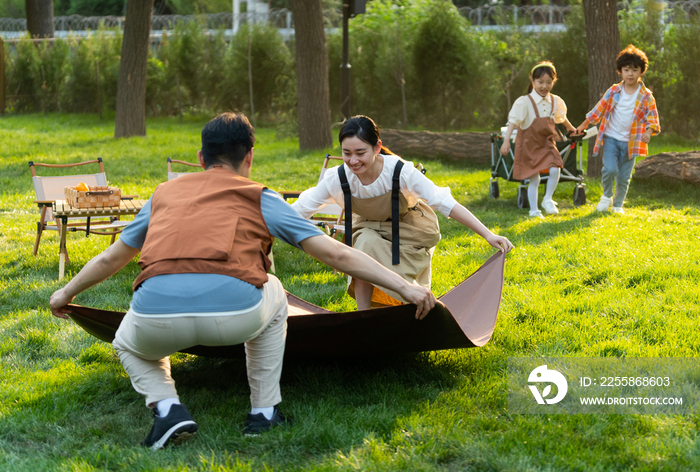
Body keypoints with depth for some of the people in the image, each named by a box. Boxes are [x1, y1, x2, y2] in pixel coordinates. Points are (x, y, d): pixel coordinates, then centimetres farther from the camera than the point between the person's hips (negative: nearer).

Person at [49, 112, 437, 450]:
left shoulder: (164, 194, 29)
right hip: (234, 314, -1)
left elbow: (111, 258, 41)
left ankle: (166, 408, 8)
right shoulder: (261, 199, 21)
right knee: (272, 295, 34)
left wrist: (66, 292, 57)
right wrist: (404, 287, 19)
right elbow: (336, 254, 15)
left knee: (128, 344, 36)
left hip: (156, 317, 1)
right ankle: (265, 411, 32)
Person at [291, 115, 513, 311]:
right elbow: (299, 209, -18)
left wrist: (488, 235, -38)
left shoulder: (400, 172, -35)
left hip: (409, 232, -2)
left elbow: (445, 203, -34)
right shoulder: (338, 179, -29)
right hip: (369, 230, 2)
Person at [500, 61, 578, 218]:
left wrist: (571, 128, 40)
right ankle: (533, 210, 11)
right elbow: (513, 120, -22)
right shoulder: (524, 102, -15)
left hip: (547, 143, 4)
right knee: (533, 179, -1)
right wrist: (506, 140, -33)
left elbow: (562, 117, 23)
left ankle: (547, 199, 3)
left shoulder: (556, 102, 3)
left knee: (555, 169, -17)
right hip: (529, 145, -4)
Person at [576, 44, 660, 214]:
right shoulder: (614, 92, 1)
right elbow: (599, 109, 9)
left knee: (624, 176, 5)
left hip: (630, 142, 0)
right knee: (610, 169, -17)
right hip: (611, 137, 0)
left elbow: (652, 117, -4)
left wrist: (649, 131, -24)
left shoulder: (646, 96, -2)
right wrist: (583, 125, 11)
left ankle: (618, 204, 25)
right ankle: (606, 196, 10)